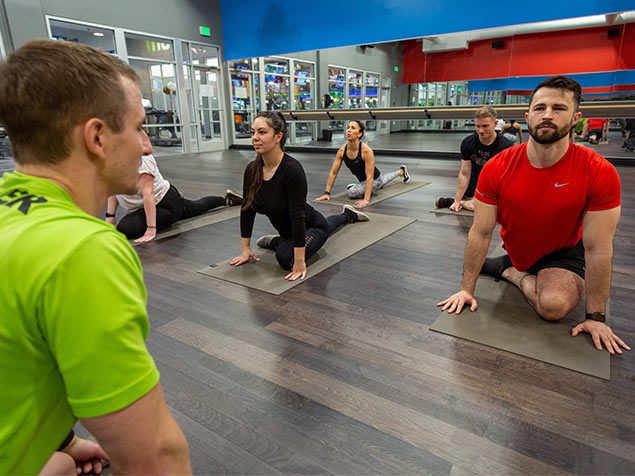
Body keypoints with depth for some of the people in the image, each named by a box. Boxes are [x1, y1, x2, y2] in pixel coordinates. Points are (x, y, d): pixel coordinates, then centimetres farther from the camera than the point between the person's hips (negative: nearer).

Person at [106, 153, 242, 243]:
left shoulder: (139, 157, -28)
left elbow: (148, 194, -33)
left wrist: (151, 228, -36)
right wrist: (110, 216, 0)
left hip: (167, 204, -10)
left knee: (125, 228, -23)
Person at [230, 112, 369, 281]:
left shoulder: (292, 169, -35)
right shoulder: (252, 169, -15)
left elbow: (298, 216, -37)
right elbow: (247, 209, -7)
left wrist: (300, 262, -36)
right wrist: (246, 249, -6)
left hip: (310, 225, -7)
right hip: (288, 230, 7)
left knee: (287, 257, -31)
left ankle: (276, 242, 3)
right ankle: (347, 215, 59)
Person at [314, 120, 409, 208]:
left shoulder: (366, 150, -38)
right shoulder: (342, 150, -22)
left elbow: (370, 177, -40)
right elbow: (333, 173, -17)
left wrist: (366, 199, -48)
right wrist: (326, 193, -22)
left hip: (374, 179, -6)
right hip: (362, 180, 6)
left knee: (351, 191, -28)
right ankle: (401, 171, 69)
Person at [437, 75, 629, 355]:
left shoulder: (600, 173, -25)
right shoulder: (496, 169, -22)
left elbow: (597, 249, -19)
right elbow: (481, 233, -16)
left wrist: (595, 317, -15)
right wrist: (466, 289, -13)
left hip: (564, 253, -2)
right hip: (517, 251, 2)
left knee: (554, 306, -25)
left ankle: (510, 272, 1)